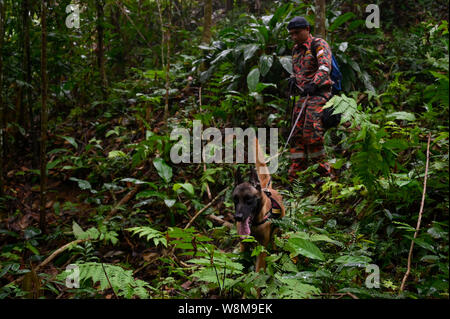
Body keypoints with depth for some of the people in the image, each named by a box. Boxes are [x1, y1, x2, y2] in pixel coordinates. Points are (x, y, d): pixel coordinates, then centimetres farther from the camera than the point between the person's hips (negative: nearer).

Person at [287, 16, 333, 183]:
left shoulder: (319, 44, -6)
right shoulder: (296, 50, 19)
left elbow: (325, 66, -22)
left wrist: (314, 83, -38)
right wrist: (293, 79, 8)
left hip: (319, 93, -8)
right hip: (303, 95, 8)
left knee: (311, 133, -17)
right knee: (298, 134, 3)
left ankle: (324, 172, -6)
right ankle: (294, 176, 4)